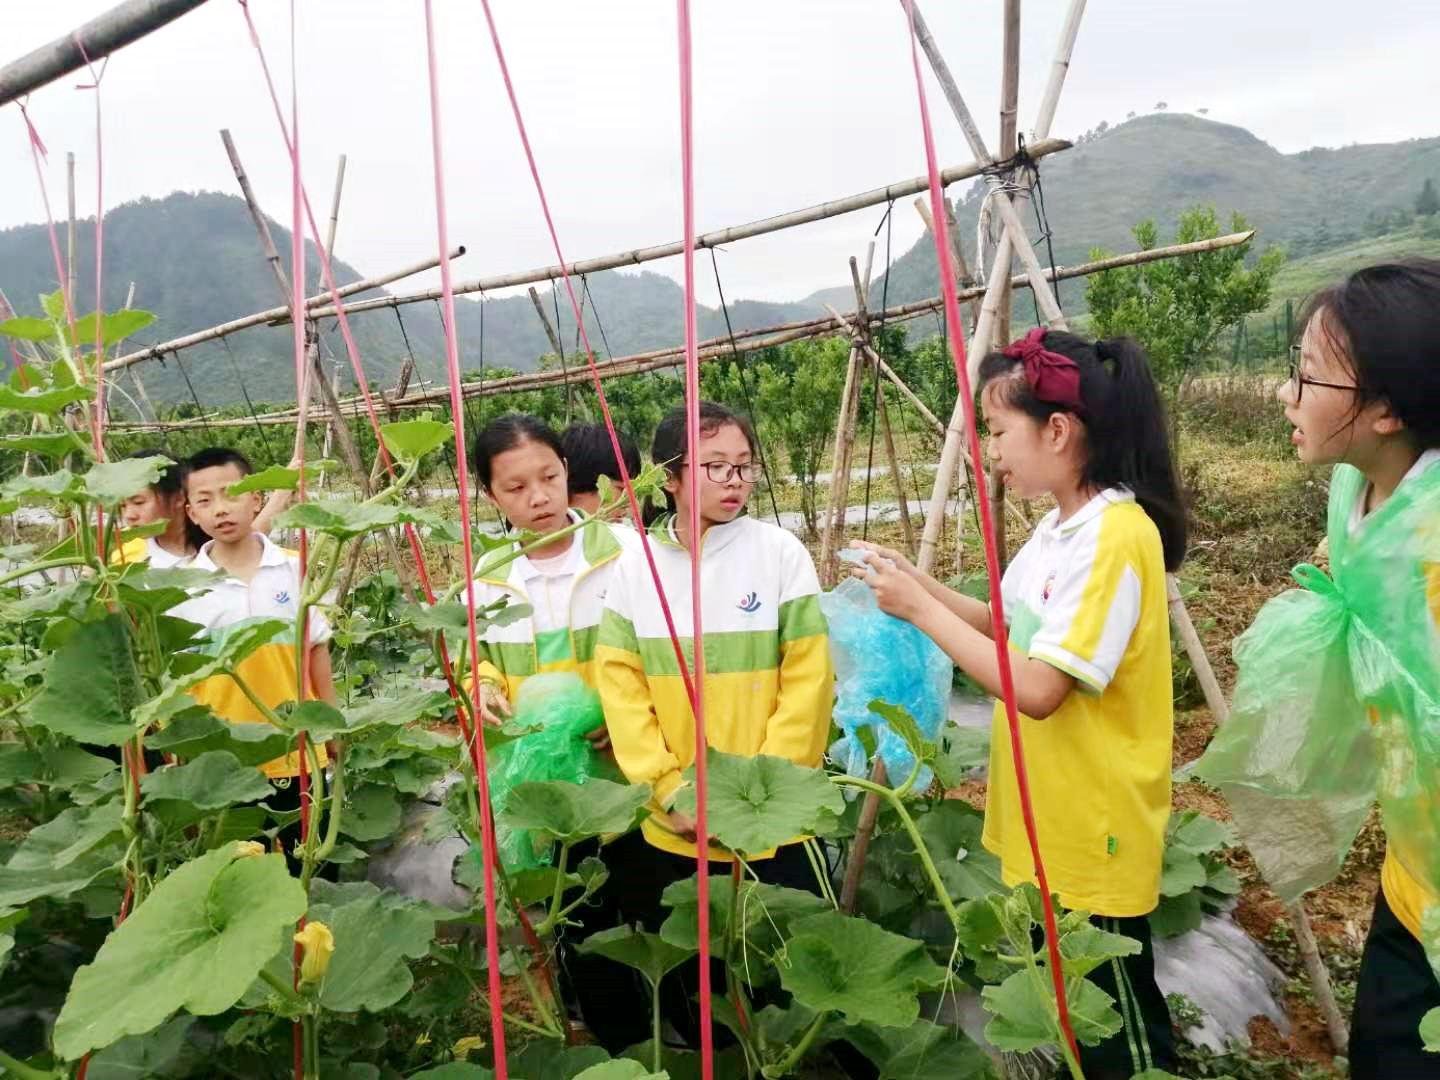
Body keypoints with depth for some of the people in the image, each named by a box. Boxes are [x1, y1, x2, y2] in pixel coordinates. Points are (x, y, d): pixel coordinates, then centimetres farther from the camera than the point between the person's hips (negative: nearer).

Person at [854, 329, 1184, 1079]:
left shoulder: (1115, 535, -25)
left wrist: (920, 609, -22)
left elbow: (1039, 687, -29)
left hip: (1095, 831, -9)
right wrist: (919, 585, -1)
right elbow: (1013, 628, 12)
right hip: (1050, 825, 9)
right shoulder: (1060, 525, 5)